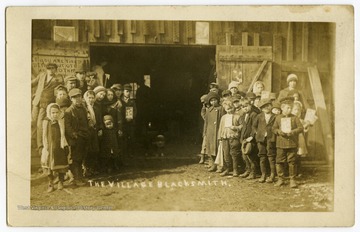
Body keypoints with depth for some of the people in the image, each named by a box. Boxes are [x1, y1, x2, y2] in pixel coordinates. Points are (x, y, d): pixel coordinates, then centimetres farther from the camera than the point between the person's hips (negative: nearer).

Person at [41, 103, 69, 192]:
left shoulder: (61, 121, -1)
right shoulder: (46, 122, -4)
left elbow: (62, 133, -6)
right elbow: (44, 135, -3)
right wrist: (46, 146, -6)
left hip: (60, 146, 1)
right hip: (50, 146, -1)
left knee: (61, 163, 8)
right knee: (49, 164, 4)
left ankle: (60, 182, 25)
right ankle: (51, 184, 15)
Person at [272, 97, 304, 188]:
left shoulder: (294, 118, 3)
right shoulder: (278, 118, 8)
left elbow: (301, 128, -2)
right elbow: (274, 128, 9)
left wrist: (293, 132, -17)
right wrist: (279, 131, -12)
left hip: (292, 144, -1)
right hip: (281, 144, 2)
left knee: (292, 162, 1)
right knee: (279, 161, 3)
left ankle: (292, 180, 11)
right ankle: (280, 179, 15)